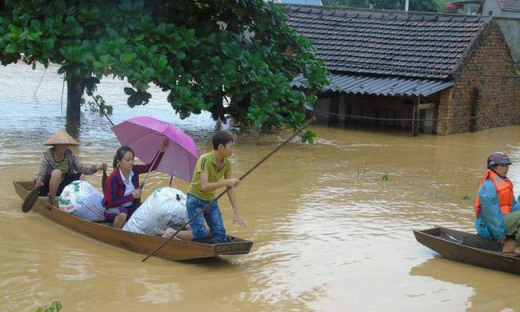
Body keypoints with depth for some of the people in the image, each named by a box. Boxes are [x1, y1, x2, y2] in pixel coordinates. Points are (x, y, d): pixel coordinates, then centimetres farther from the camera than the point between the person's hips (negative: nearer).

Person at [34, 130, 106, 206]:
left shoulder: (70, 155, -4)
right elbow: (40, 172, -24)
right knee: (57, 172, -32)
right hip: (47, 188, -4)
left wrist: (97, 168, -24)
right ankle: (51, 203, -27)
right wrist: (38, 181, -48)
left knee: (81, 176, -16)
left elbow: (82, 169, -8)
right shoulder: (47, 155, -15)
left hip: (61, 188, 4)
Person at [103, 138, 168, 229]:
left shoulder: (134, 170, -8)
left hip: (130, 207, 6)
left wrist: (161, 151, -11)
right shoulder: (113, 178, -25)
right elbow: (112, 201, -25)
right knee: (122, 213, -40)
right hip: (113, 209, -6)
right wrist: (132, 196, -24)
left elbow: (152, 166, 2)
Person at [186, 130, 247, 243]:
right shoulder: (205, 160, -25)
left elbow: (230, 188, 0)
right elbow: (204, 186, -35)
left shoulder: (226, 164, -4)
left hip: (211, 201, 7)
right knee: (201, 236, -16)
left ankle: (192, 227, 21)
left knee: (220, 237, -2)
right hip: (196, 200, -7)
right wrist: (226, 182, -39)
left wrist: (236, 212, -4)